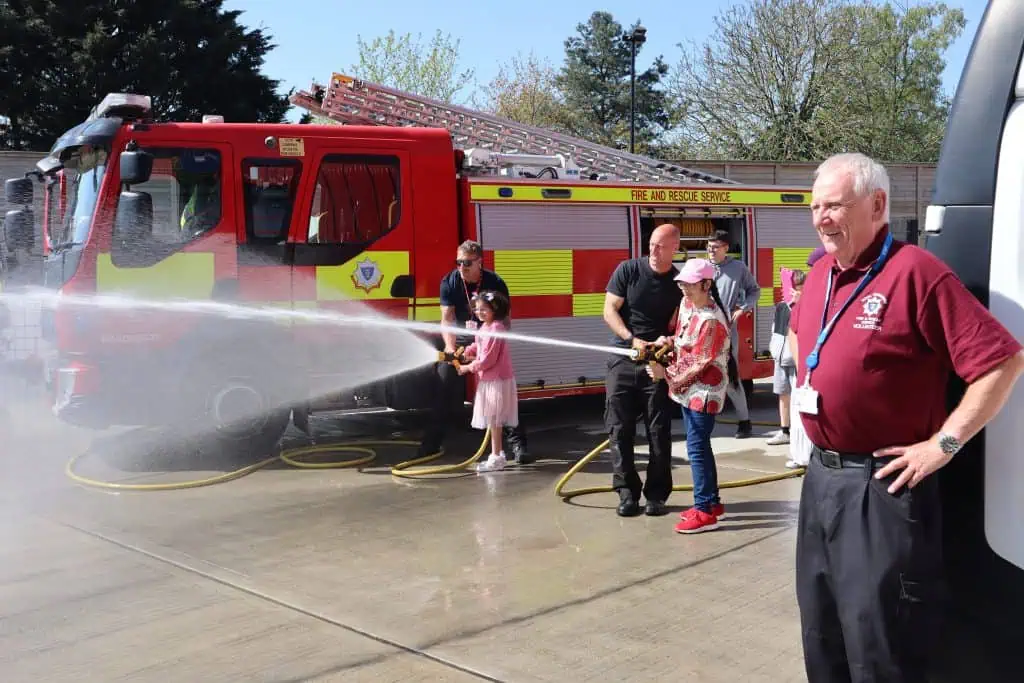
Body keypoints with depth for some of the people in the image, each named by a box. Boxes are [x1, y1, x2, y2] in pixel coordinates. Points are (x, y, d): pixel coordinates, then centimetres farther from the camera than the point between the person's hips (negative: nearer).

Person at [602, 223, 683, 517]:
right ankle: (627, 491, 10)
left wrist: (668, 341, -23)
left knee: (659, 431, 2)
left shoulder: (679, 283, 1)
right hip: (623, 360, 0)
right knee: (619, 428, 0)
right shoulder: (628, 270, -3)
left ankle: (656, 493, 11)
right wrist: (633, 339, -19)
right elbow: (609, 310, -5)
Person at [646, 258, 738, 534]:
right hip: (688, 387, 9)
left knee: (696, 448, -8)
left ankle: (704, 512, -2)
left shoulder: (712, 320, -22)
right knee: (700, 446, 15)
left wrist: (667, 375, -14)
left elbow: (701, 364, -20)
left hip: (704, 390, -9)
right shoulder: (687, 303, 5)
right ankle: (712, 501, 26)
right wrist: (669, 341, -1)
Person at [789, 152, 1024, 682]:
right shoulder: (821, 273, 7)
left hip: (881, 484, -8)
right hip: (820, 473, 8)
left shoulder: (914, 271, -17)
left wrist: (943, 444, -19)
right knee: (822, 635, 21)